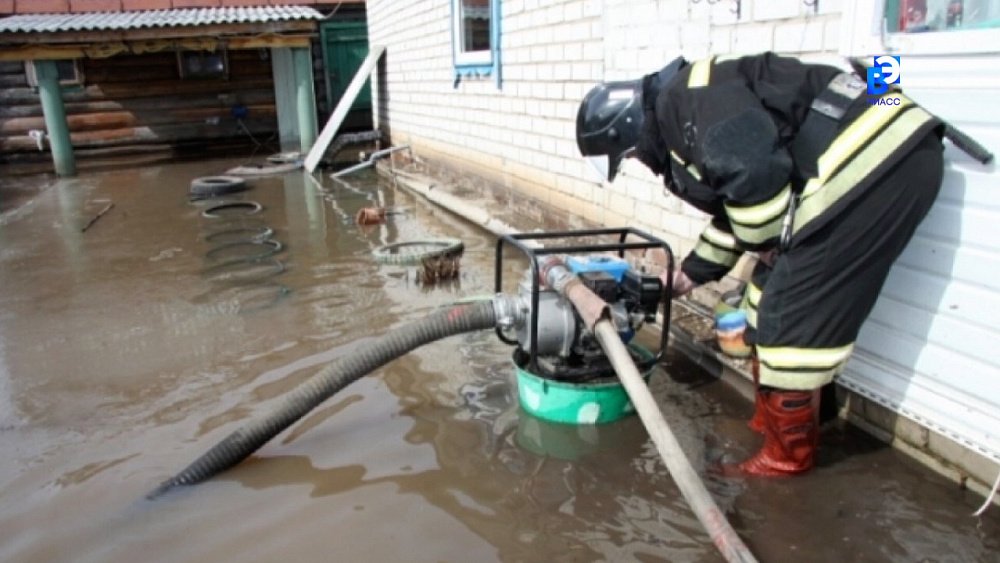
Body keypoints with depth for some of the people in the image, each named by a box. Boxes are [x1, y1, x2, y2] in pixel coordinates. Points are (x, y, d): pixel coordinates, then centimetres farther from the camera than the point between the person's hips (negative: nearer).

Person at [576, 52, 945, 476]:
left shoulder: (684, 101, -10)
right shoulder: (685, 120, 21)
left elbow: (753, 170, -25)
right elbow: (735, 209, 32)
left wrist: (768, 243, -7)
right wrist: (693, 271, 39)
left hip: (876, 159, -11)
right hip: (869, 160, 11)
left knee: (791, 312, -4)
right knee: (775, 289, 17)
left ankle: (790, 453, 14)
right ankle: (768, 421, 32)